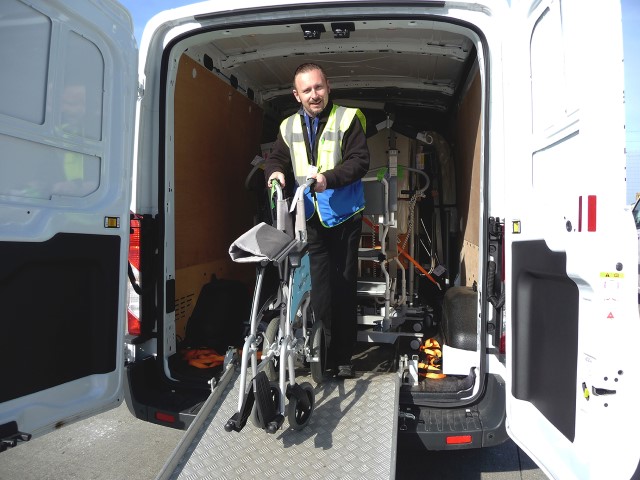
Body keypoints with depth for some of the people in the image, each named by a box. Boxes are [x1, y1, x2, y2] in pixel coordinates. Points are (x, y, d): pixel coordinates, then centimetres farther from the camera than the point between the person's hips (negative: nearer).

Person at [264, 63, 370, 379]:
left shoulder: (348, 119, -3)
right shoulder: (289, 127, 11)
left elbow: (359, 161, -10)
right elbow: (276, 158, 18)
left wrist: (329, 178, -25)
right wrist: (275, 172, -5)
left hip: (344, 216, -3)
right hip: (310, 219, 3)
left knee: (344, 287, 3)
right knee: (319, 287, 3)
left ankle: (342, 356, 15)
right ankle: (321, 352, 15)